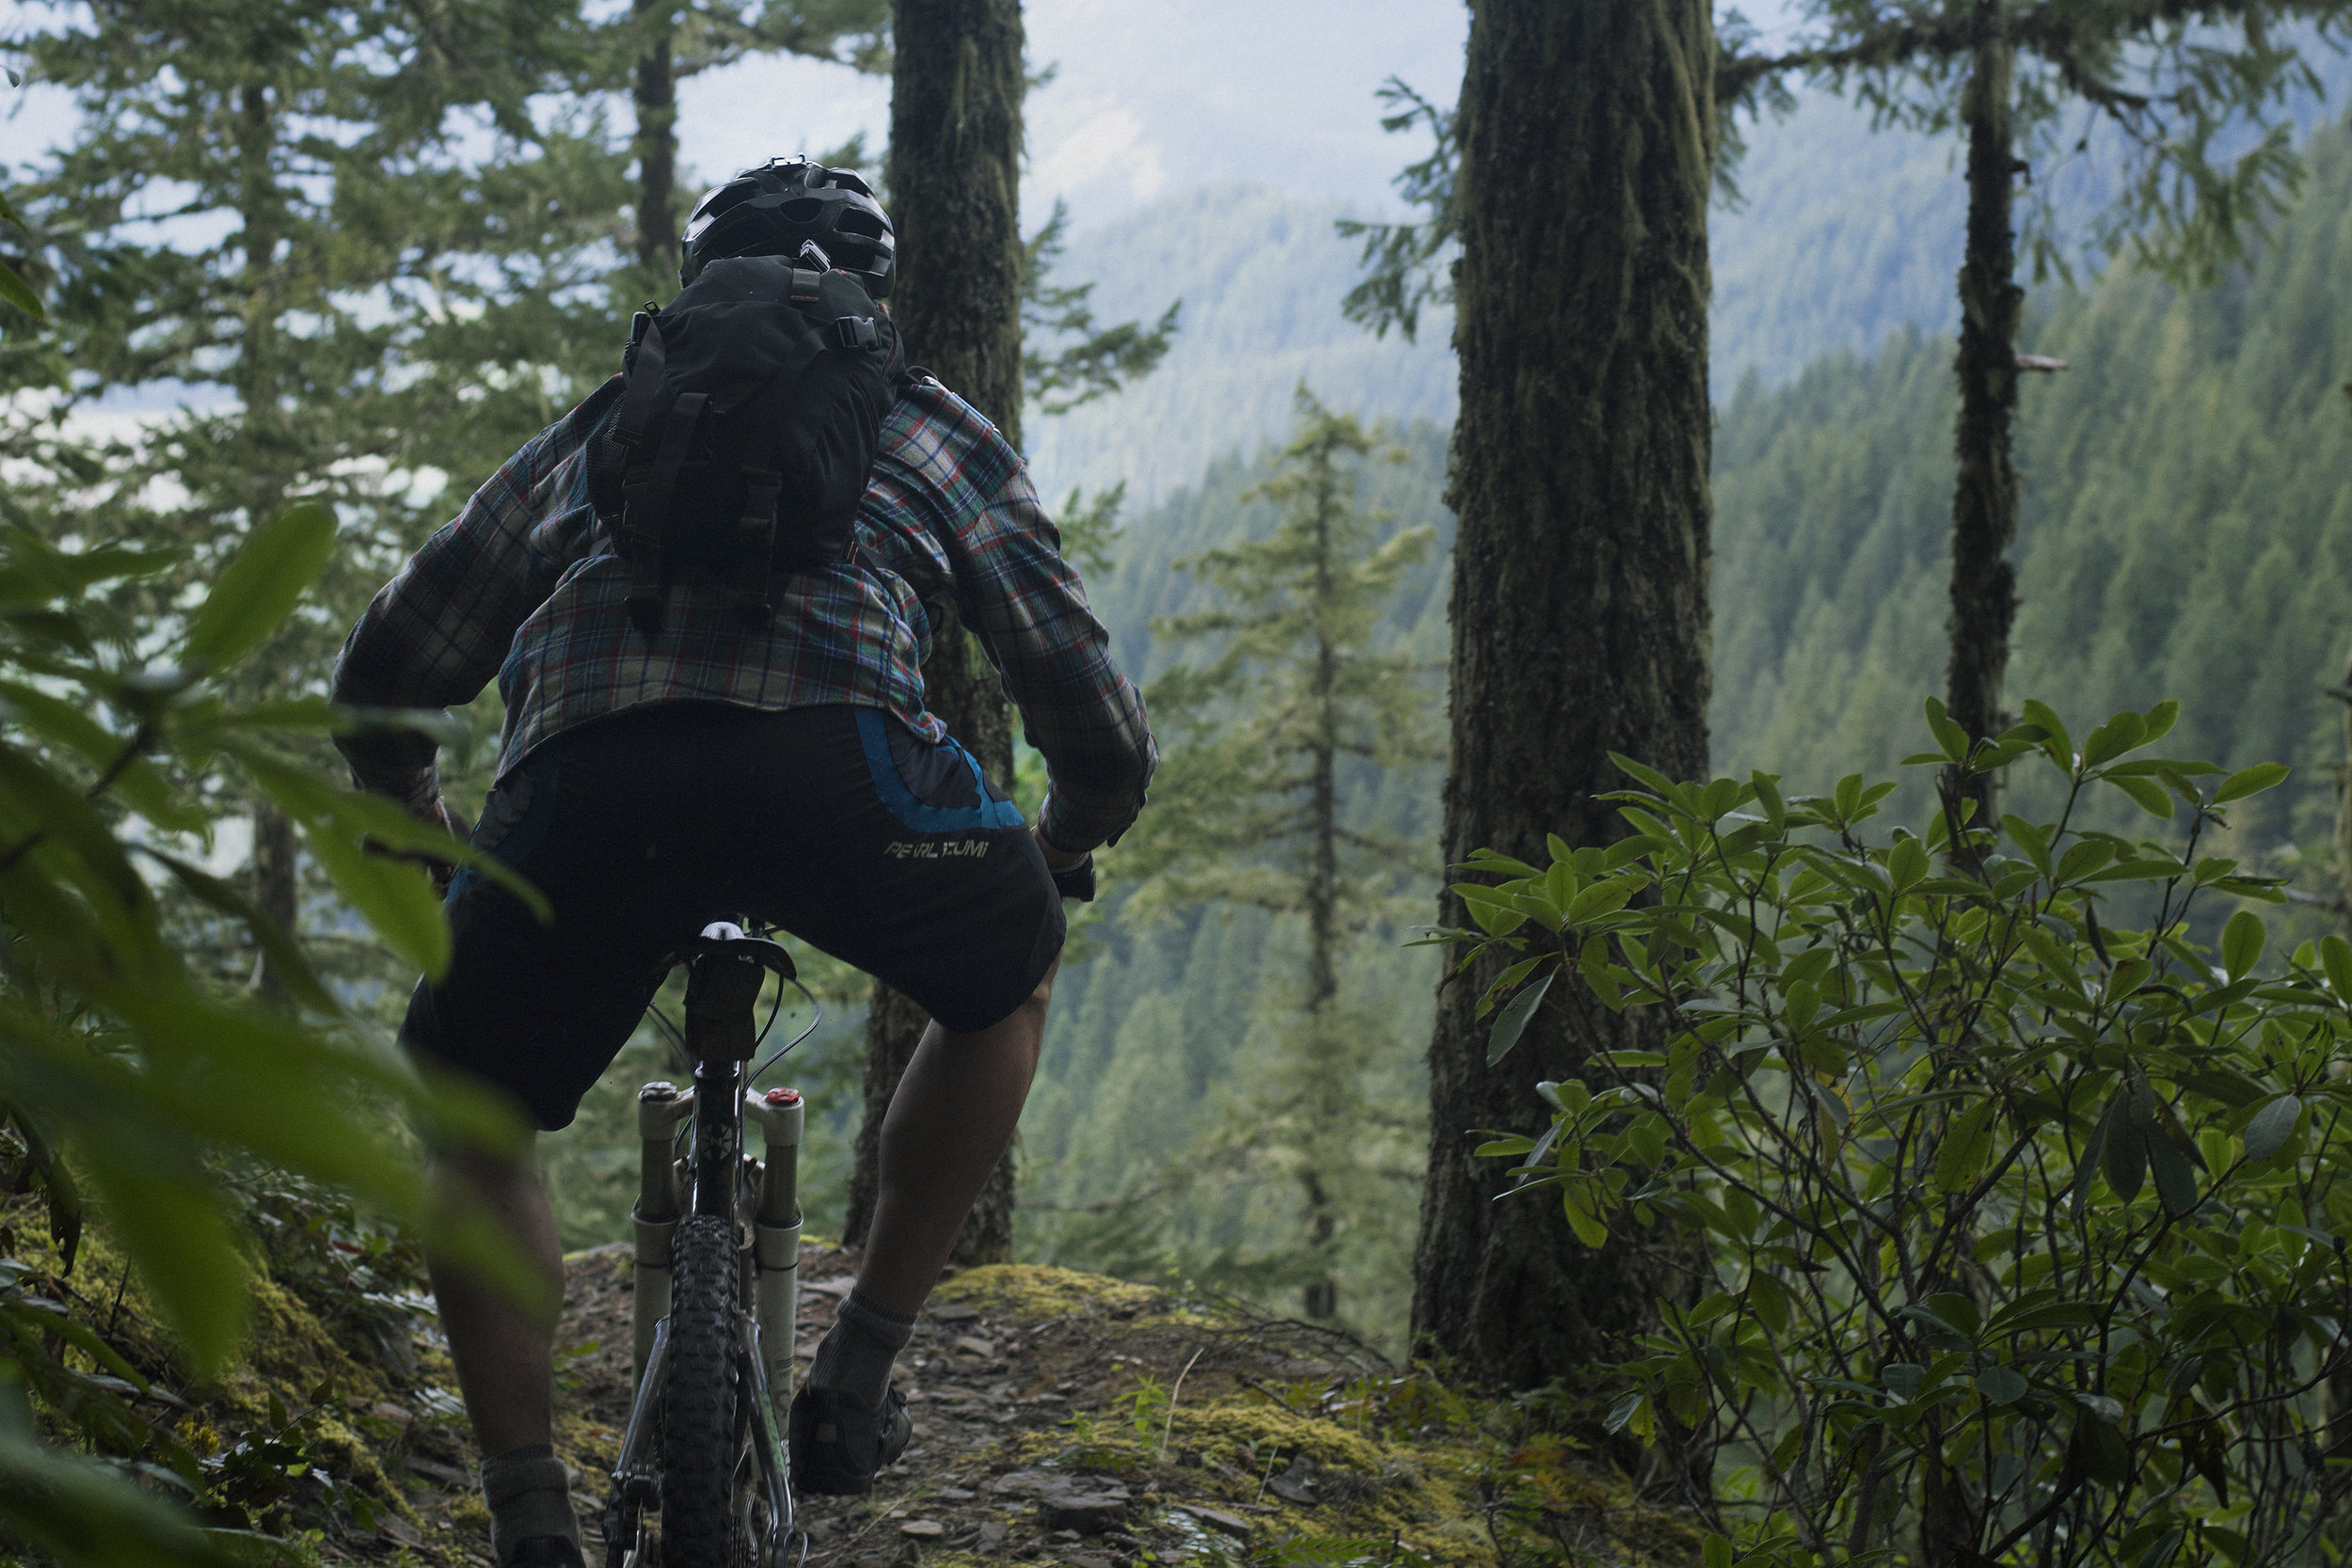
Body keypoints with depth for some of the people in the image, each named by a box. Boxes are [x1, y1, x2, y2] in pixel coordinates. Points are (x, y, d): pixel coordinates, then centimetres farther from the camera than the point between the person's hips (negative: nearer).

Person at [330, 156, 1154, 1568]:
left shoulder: (601, 426, 36)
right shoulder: (934, 430, 32)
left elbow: (385, 682, 34)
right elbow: (1103, 733, 29)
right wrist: (1061, 853, 51)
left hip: (584, 789, 2)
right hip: (841, 764, -1)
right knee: (1011, 984, 31)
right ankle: (855, 1386, 29)